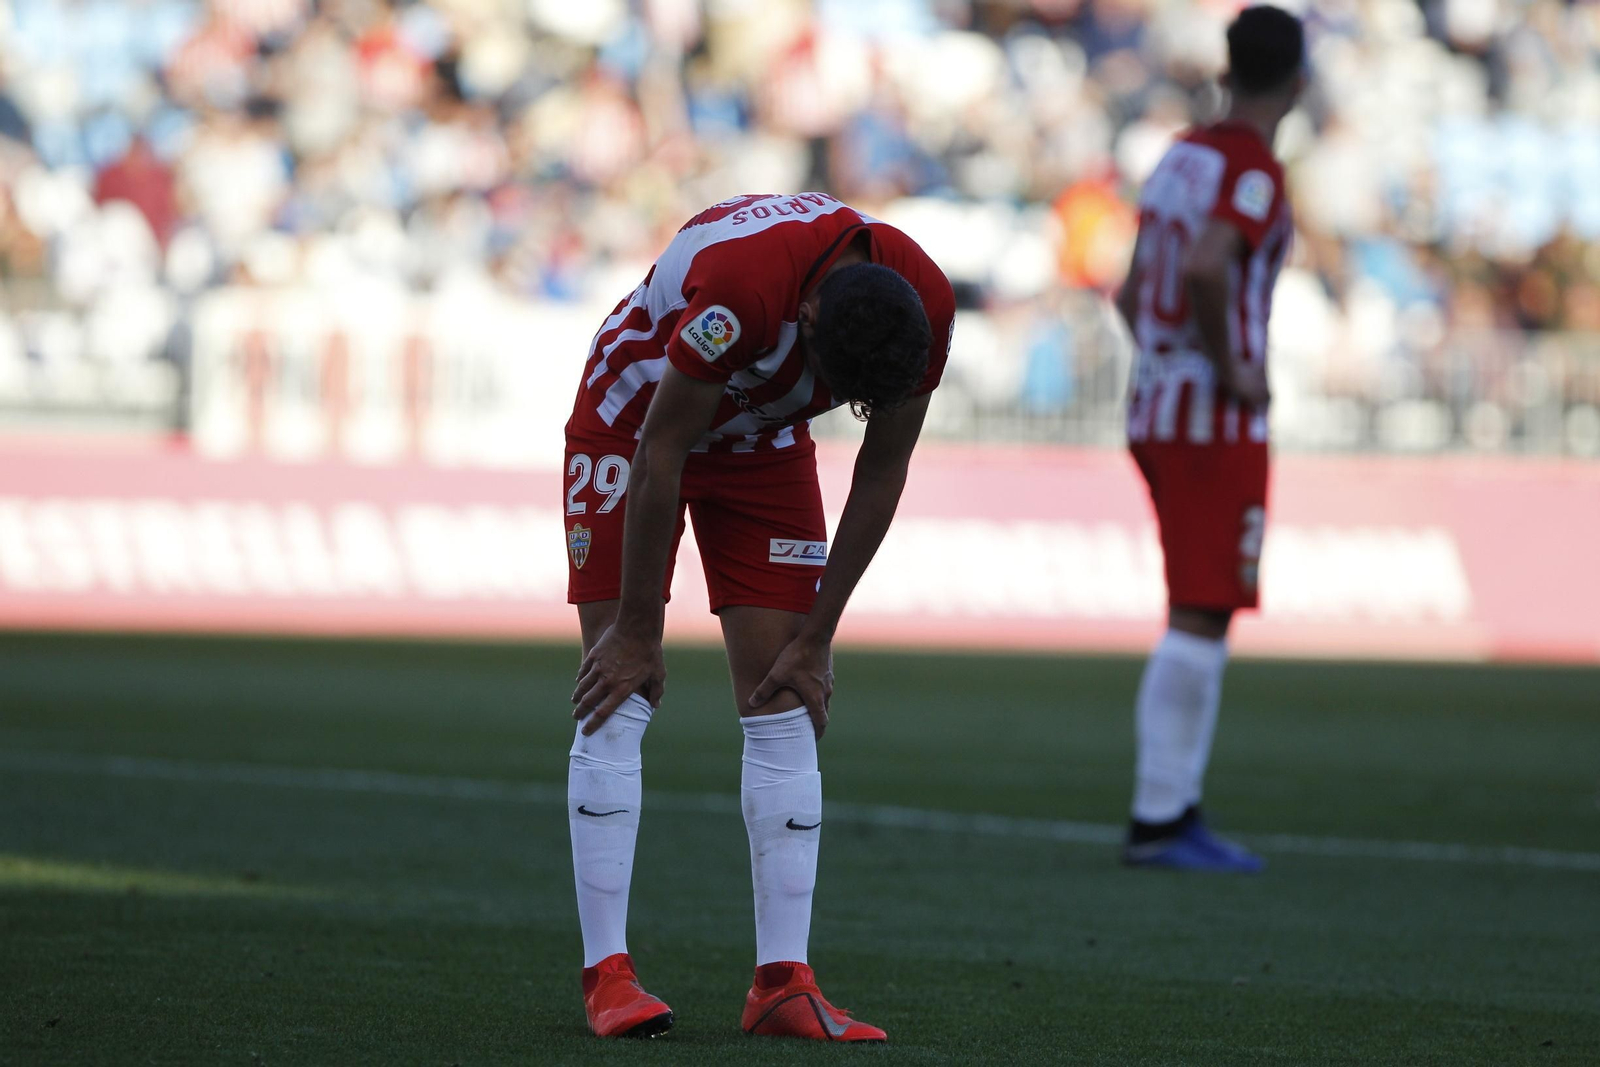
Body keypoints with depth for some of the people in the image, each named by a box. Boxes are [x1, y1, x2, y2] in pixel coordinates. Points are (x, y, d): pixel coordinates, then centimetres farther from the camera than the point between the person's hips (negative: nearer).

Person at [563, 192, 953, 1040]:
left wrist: (815, 638, -6)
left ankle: (784, 984, -6)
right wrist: (637, 632, -20)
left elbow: (881, 472, -9)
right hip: (634, 422, -4)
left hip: (764, 446, 5)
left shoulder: (925, 307, -24)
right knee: (618, 705, -11)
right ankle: (607, 975, -9)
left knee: (785, 707, -4)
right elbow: (659, 456, -29)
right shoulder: (743, 284, -40)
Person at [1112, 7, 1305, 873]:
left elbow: (1134, 291, 21)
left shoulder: (1181, 157, 13)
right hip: (1219, 425, -9)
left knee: (1202, 617, 14)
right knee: (1200, 618, -7)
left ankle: (1177, 810, 15)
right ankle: (1158, 819, -7)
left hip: (1156, 411, 9)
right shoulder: (1253, 172, -13)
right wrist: (1231, 367, -19)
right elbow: (1204, 267, -31)